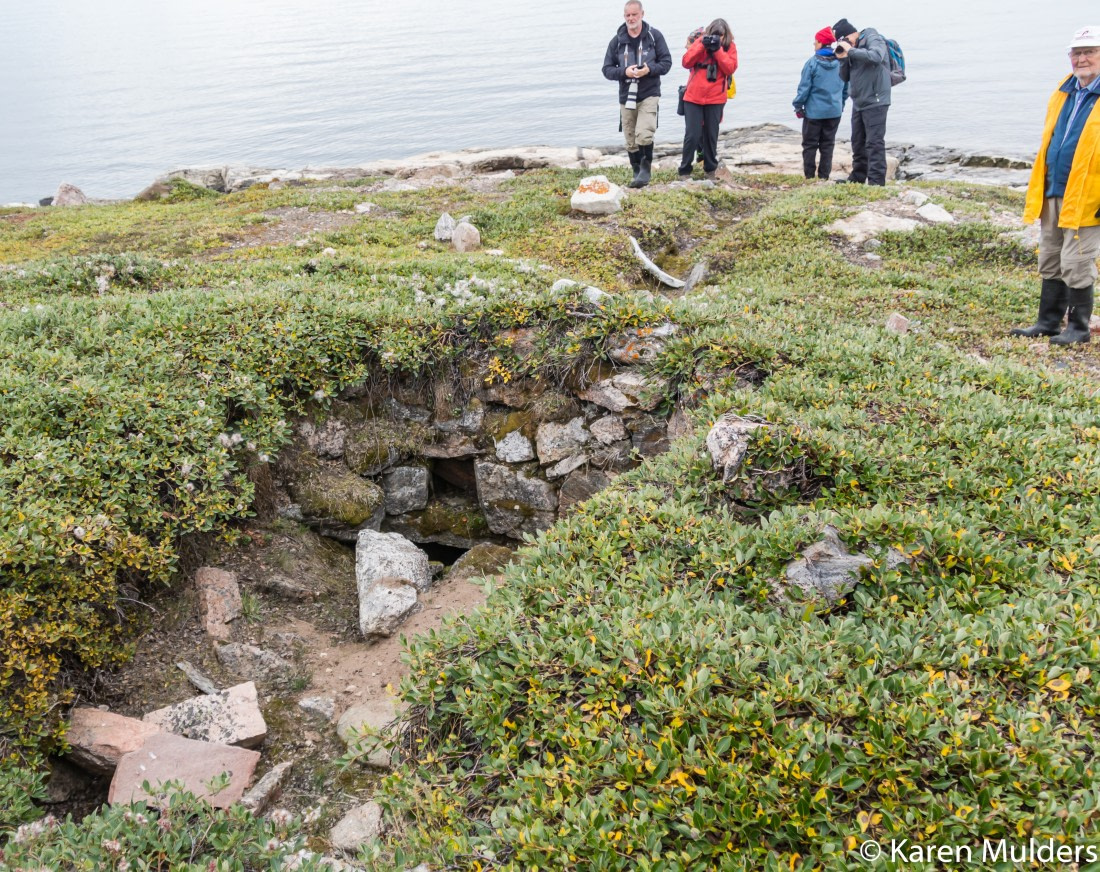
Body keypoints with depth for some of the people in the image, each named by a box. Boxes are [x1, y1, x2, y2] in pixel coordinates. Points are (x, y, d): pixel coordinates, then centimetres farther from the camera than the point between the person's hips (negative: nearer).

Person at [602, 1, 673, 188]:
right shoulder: (617, 40, 4)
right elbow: (607, 69, 5)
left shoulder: (654, 36, -1)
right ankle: (637, 173, 23)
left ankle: (645, 169, -3)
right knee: (631, 142, 7)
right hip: (626, 97, 3)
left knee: (644, 135, -20)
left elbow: (666, 62, 0)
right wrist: (624, 72, -15)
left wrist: (649, 69, -19)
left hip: (649, 95, -3)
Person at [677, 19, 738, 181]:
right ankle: (685, 170, 6)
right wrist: (702, 45, -17)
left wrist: (718, 49, -17)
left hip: (715, 98, 1)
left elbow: (731, 68, -10)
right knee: (692, 135, -5)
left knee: (711, 135, 7)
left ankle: (710, 169, 22)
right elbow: (686, 62, -9)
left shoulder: (729, 46, 3)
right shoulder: (700, 40, 2)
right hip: (693, 97, -1)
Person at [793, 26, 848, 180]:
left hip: (814, 111, -4)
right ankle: (824, 176, 9)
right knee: (828, 145, 10)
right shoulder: (841, 62, 1)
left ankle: (809, 176, 4)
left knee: (809, 145, 5)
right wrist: (841, 103, 21)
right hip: (834, 111, 4)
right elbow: (846, 87, 9)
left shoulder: (812, 63, -13)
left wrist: (798, 106, 0)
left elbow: (804, 87, -10)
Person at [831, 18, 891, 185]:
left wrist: (850, 50, -21)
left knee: (874, 142, -10)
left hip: (874, 102, -9)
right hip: (858, 102, 9)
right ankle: (857, 178, 26)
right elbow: (845, 77, 14)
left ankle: (876, 181, -10)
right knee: (858, 142, 15)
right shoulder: (852, 47, 12)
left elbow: (876, 56, -30)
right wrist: (842, 58, -3)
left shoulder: (873, 39, -9)